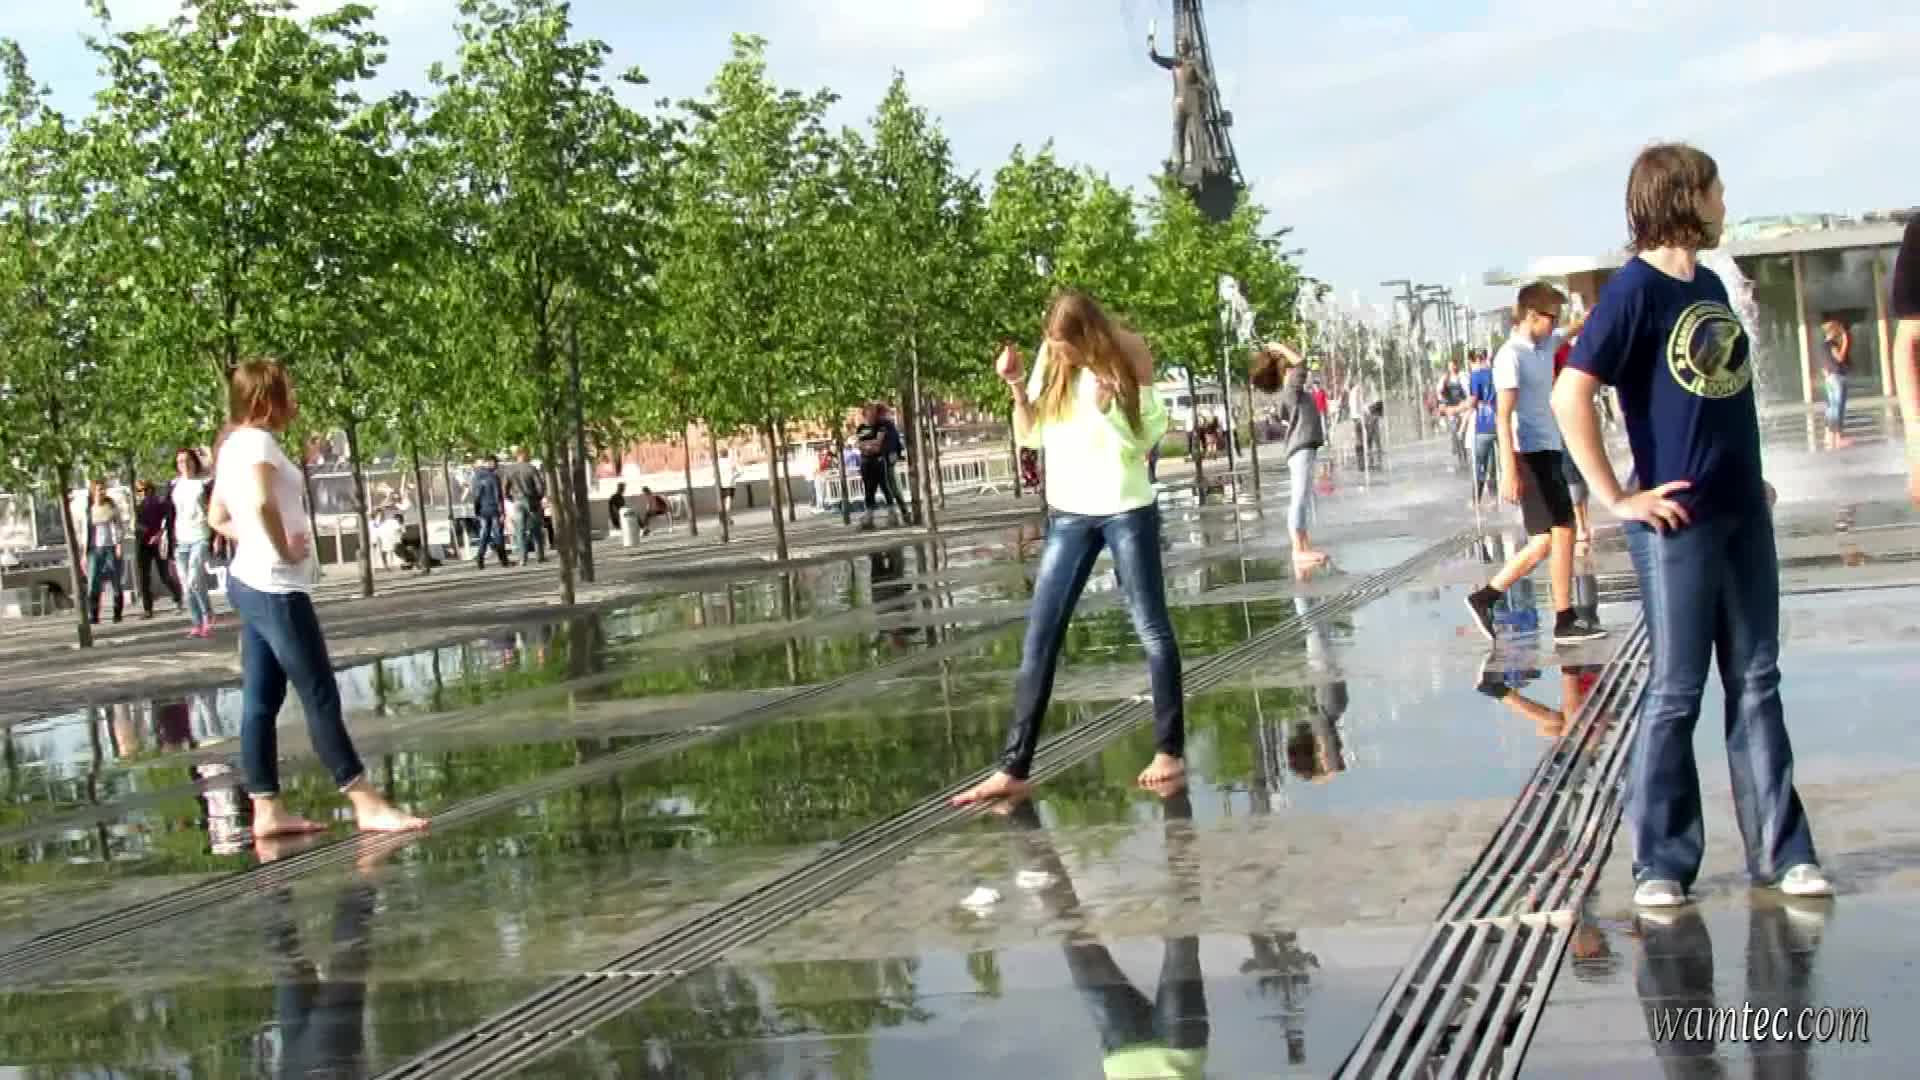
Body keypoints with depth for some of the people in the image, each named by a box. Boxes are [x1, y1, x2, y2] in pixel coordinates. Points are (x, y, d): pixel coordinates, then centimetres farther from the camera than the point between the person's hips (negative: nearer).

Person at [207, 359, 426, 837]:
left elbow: (217, 516, 25)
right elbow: (262, 501, -33)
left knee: (261, 702, 9)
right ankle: (368, 805, -4)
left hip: (250, 583, 10)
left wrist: (260, 543, 13)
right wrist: (283, 549, -20)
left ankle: (267, 810, 12)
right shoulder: (257, 441, -14)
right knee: (321, 697, -7)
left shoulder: (233, 445, 14)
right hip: (276, 588, -10)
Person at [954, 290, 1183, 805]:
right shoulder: (1050, 359, 0)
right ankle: (1014, 768, 0)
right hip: (1069, 512, 3)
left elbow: (1149, 435, -10)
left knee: (1152, 629, 6)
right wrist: (1017, 388, -10)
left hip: (1127, 510, -3)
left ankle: (1171, 750, 20)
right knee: (1039, 636, -1)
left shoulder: (1127, 355, -9)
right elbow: (1029, 436, 5)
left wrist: (1110, 403, -26)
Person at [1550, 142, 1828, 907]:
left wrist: (1751, 476, 14)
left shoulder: (1709, 285, 13)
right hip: (1678, 523, -7)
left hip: (1743, 515, 7)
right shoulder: (1635, 291, -11)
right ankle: (1661, 862, 11)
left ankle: (1779, 851, 17)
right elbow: (1570, 395, -20)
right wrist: (1617, 499, -18)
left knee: (1757, 684, 10)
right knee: (1677, 694, 0)